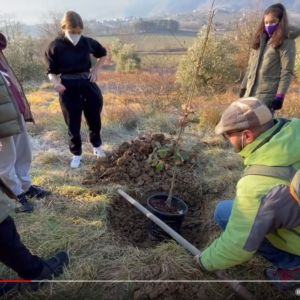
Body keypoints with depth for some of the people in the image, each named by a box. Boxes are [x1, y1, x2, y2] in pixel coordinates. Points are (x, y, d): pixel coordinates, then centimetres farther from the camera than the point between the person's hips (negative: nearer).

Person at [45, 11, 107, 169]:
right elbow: (51, 71, -3)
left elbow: (102, 54, 18)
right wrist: (56, 82, -24)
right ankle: (76, 154, 25)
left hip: (87, 84, 2)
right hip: (68, 88, -2)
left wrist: (95, 70, 6)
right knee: (73, 123, 6)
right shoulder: (55, 46, -8)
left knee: (94, 118, 13)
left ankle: (97, 145, 40)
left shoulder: (87, 42, -2)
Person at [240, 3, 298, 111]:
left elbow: (287, 71, -9)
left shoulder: (286, 41, -2)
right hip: (250, 92, 7)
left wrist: (280, 96, -18)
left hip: (268, 95, -7)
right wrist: (243, 88, 15)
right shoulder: (260, 39, 18)